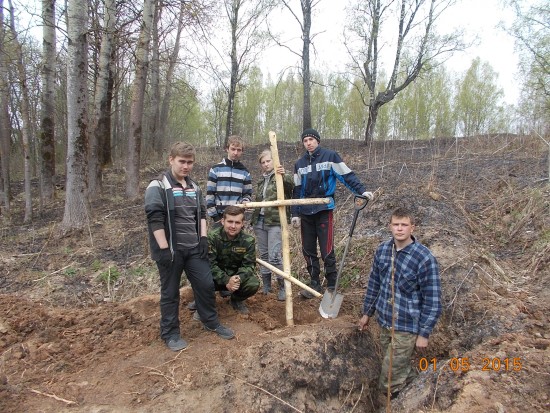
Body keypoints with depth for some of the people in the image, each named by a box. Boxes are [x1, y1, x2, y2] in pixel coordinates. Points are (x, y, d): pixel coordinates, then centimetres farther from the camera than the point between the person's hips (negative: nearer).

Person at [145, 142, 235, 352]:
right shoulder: (158, 186, -9)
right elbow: (154, 219, -15)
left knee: (206, 284, 10)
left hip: (194, 248, 6)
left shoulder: (194, 187, 11)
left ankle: (212, 322, 30)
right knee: (170, 292, 7)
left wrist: (203, 238, 5)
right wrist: (164, 249, -19)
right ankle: (170, 333, 23)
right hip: (170, 249, -5)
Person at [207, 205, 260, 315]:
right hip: (217, 277, -2)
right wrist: (226, 281, -35)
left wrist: (238, 278, -34)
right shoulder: (212, 237, -19)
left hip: (237, 277, 3)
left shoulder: (248, 240, -11)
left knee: (254, 283, -26)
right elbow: (210, 264, -22)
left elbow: (249, 265, -11)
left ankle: (236, 300, 10)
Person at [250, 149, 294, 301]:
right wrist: (253, 219, 19)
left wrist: (284, 176, -45)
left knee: (274, 256, -12)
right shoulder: (261, 181, 19)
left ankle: (283, 287, 2)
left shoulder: (282, 177, -2)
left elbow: (291, 184, -24)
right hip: (260, 221, 7)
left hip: (275, 222, -7)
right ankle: (266, 286, 23)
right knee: (263, 255, 11)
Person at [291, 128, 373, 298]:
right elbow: (297, 190, 12)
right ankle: (315, 284, 21)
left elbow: (347, 175, -5)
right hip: (306, 213, 5)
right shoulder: (299, 164, 14)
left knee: (327, 251, -6)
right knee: (308, 251, 9)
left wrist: (361, 190, -18)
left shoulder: (330, 156, 0)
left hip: (324, 210, -5)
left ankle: (332, 286, 8)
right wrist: (295, 214, 7)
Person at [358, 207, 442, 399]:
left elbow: (432, 300, -14)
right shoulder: (382, 250, -2)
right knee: (402, 369, 24)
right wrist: (367, 312, 16)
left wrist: (424, 333, -12)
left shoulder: (425, 258, -19)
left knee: (389, 382, 1)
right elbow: (374, 283, 10)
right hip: (385, 322, 6)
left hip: (406, 327, -5)